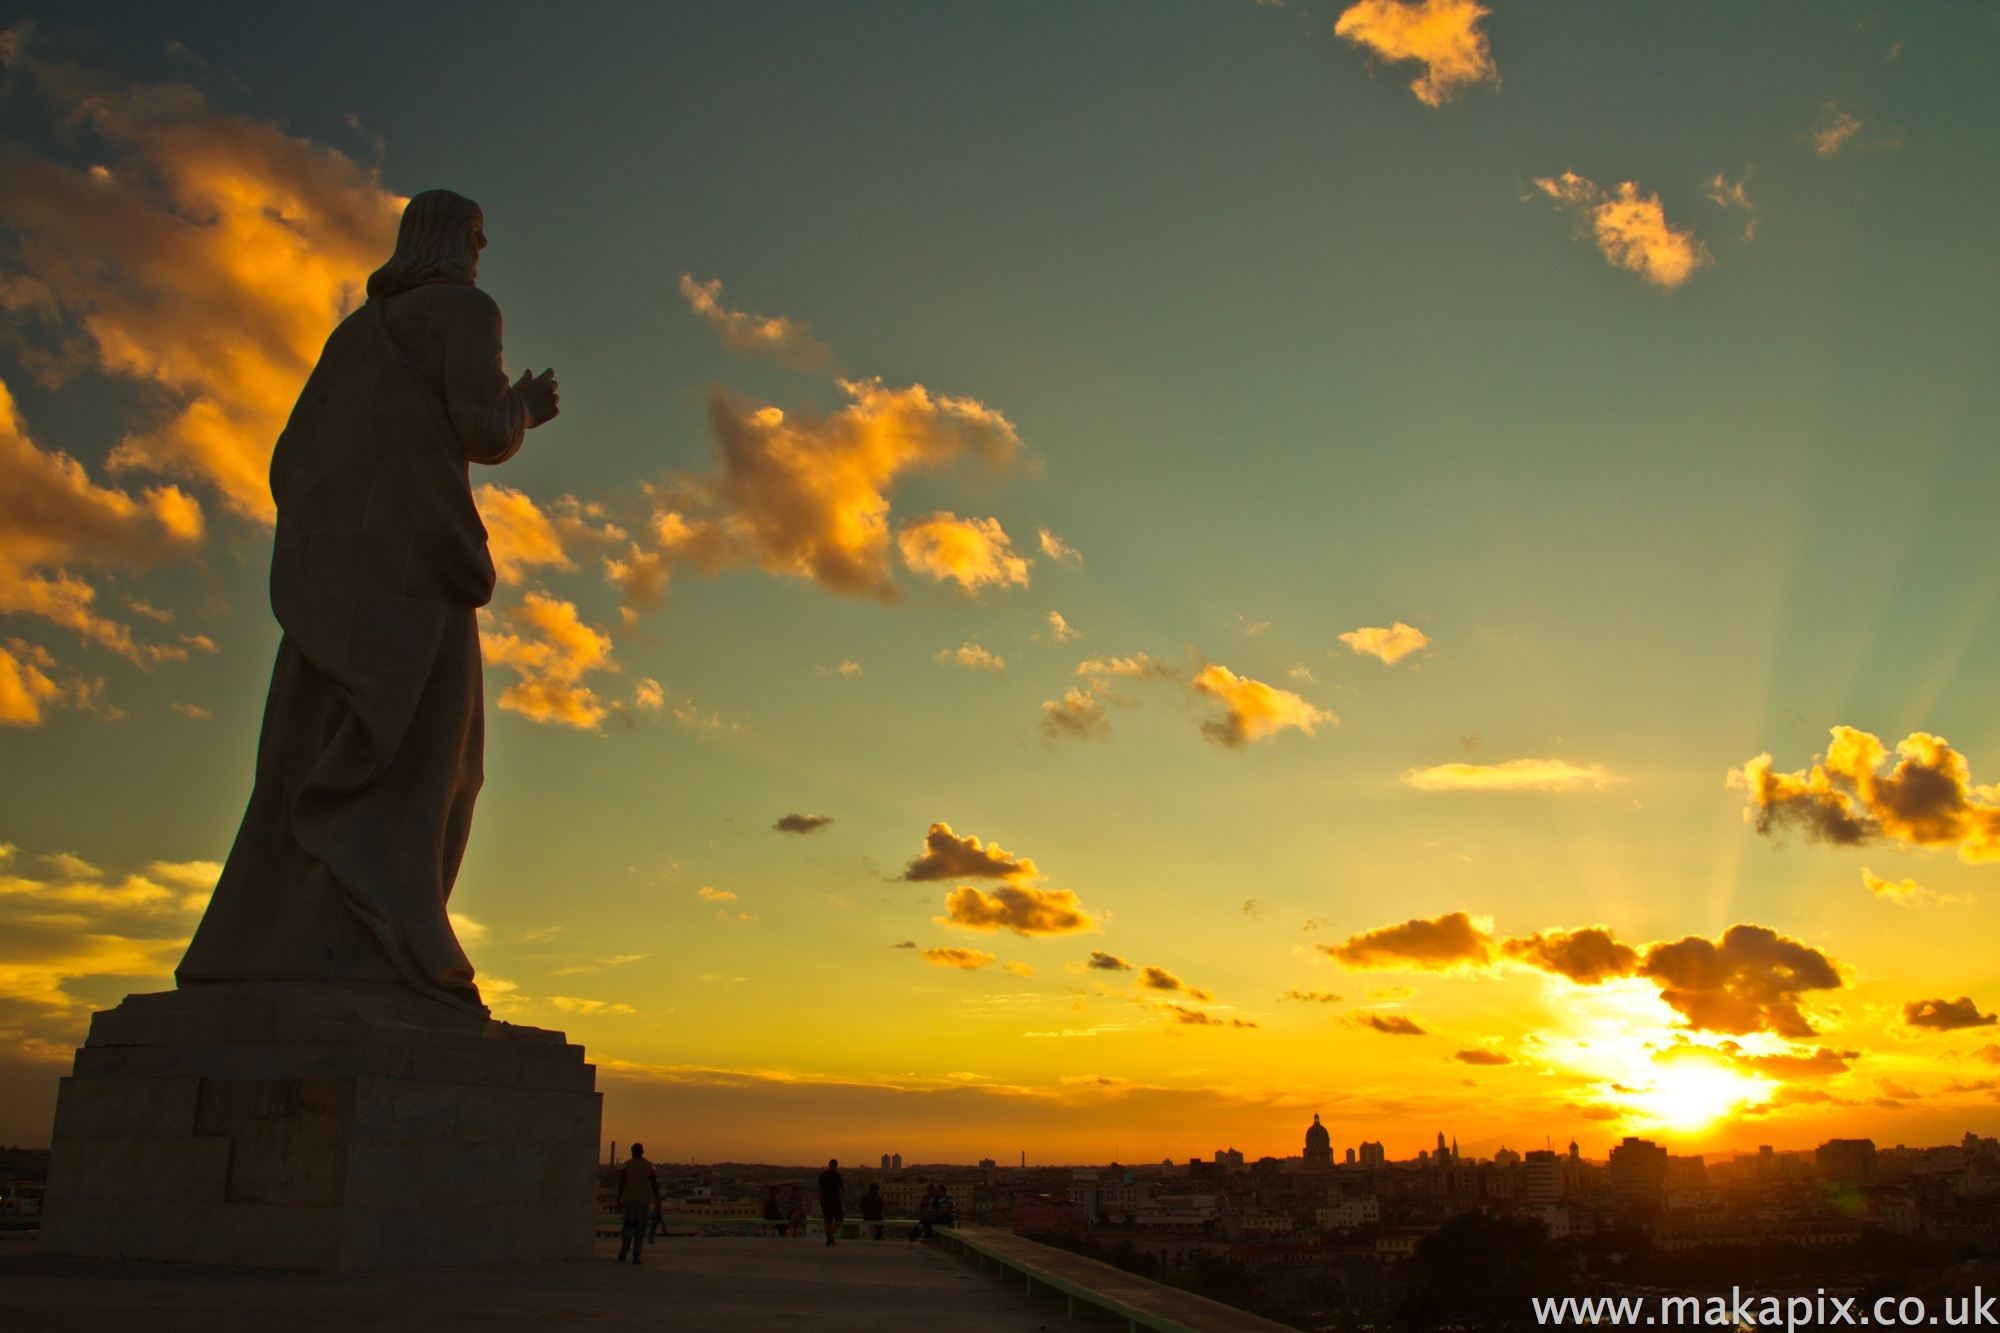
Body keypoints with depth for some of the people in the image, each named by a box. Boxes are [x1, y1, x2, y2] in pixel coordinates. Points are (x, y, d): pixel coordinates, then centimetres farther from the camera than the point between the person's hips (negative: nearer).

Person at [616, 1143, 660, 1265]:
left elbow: (621, 1184, -3)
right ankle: (636, 1257, 0)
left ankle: (625, 1246, -12)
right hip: (644, 1200, 0)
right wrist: (658, 1201, 0)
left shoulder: (626, 1165, -1)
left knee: (629, 1225, 15)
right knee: (640, 1229, 5)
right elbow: (654, 1185, -4)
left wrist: (619, 1200, 3)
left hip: (629, 1200, 0)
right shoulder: (649, 1166, -1)